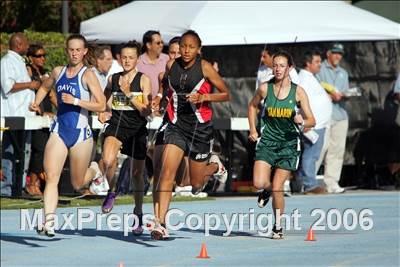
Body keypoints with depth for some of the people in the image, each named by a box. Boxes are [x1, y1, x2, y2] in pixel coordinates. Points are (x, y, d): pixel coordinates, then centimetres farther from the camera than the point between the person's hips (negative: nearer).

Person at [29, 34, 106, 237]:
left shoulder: (88, 75, -7)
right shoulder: (58, 72, 8)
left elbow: (101, 105, -14)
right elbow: (45, 87, 31)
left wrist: (76, 101, -22)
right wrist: (36, 102, 15)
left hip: (81, 133, -3)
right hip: (59, 131, 3)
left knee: (78, 185, 10)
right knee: (51, 177, -15)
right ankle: (49, 221, -21)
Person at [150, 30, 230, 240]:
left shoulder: (205, 68, -9)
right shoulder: (171, 65, 2)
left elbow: (225, 94, -3)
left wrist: (203, 97, -18)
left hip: (200, 128, -2)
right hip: (176, 126, 2)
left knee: (196, 185, 9)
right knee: (166, 173, -18)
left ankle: (214, 167, 44)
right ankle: (160, 223, -20)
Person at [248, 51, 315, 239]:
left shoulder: (298, 92, -4)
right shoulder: (265, 88, -2)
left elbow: (312, 121, -1)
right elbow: (252, 106, 19)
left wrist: (302, 122, -23)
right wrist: (252, 130, 10)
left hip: (289, 144, -1)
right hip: (267, 141, 1)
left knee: (277, 188, -6)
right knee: (259, 183, -16)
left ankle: (278, 226, 15)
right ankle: (267, 190, 23)